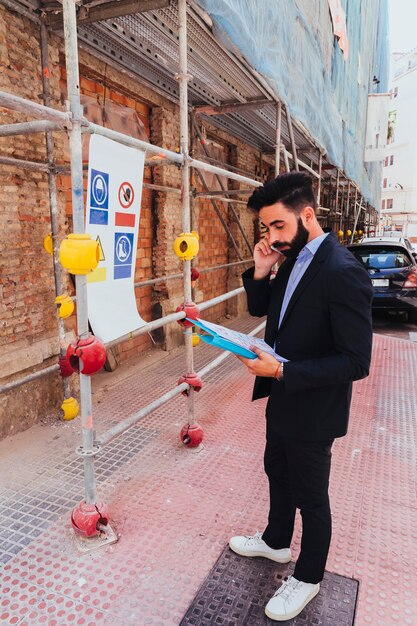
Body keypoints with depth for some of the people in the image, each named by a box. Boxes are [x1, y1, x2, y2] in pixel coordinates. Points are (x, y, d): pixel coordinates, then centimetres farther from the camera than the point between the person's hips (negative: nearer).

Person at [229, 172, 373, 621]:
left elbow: (356, 362, -27)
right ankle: (276, 541, 53)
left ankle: (307, 577, 40)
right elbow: (261, 309, 10)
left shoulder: (343, 273, -27)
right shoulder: (293, 259, 0)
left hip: (313, 409, -8)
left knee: (310, 496, 14)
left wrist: (281, 370, -29)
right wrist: (261, 270, -8)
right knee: (277, 472, 26)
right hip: (283, 397, 8)